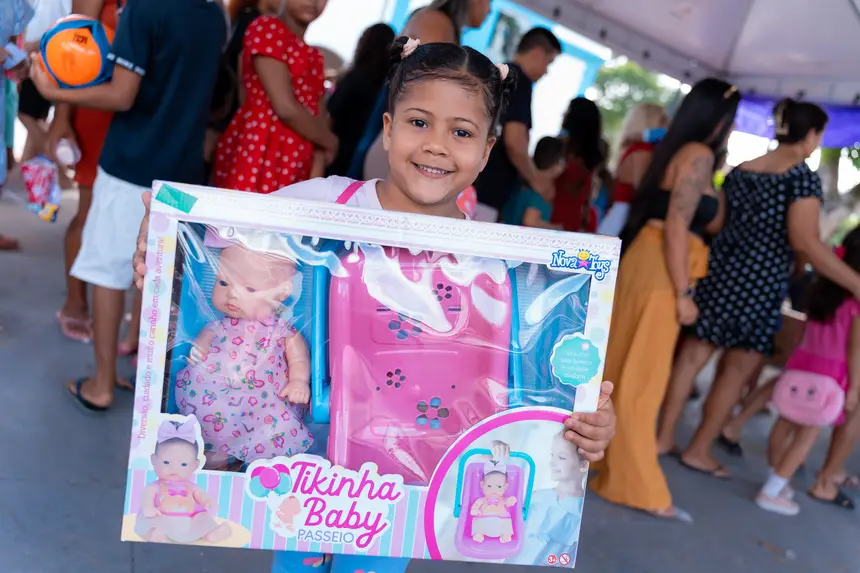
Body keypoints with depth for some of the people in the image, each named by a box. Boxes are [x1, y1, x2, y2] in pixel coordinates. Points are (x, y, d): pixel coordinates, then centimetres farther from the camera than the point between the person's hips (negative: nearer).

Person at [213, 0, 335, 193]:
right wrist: (331, 142, 2)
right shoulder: (266, 27, -2)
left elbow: (319, 120, 13)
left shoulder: (315, 57, 19)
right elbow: (286, 108, -12)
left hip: (294, 170, 6)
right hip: (255, 155, -6)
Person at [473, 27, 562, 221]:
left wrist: (534, 175, 26)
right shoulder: (520, 80, -9)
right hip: (484, 192, -9)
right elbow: (514, 141, -20)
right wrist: (535, 179, -3)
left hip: (469, 185, 9)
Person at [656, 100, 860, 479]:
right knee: (736, 371, 5)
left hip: (720, 271, 6)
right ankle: (699, 450, 13)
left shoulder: (739, 171, 11)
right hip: (761, 282, -6)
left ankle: (664, 436, 15)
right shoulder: (804, 177, -9)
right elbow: (805, 242, -18)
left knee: (692, 354, 8)